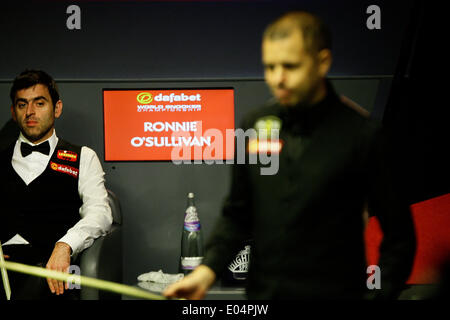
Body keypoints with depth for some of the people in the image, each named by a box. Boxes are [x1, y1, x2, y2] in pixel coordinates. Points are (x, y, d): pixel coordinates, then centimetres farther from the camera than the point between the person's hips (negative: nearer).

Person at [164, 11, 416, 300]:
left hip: (334, 292, -4)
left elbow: (399, 234, -7)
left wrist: (378, 295, -15)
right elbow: (237, 214, 10)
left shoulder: (361, 134, -11)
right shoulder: (256, 125, 2)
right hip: (262, 291, 4)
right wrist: (208, 269, -4)